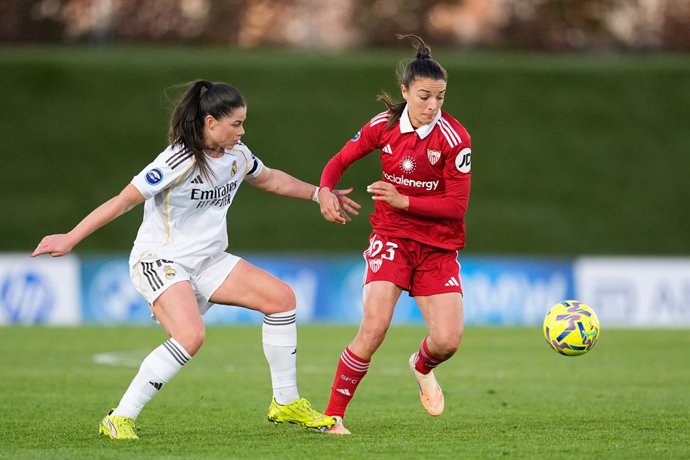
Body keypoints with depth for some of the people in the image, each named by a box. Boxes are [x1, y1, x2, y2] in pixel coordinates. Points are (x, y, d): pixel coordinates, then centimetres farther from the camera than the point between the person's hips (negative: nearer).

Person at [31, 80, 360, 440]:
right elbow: (124, 200, -23)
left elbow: (270, 179, 24)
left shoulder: (237, 155, 2)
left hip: (208, 261, 8)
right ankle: (120, 419, -21)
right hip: (160, 261, -8)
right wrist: (69, 239, -24)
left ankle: (286, 403, 12)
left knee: (281, 297, 0)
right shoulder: (179, 161, -23)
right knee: (190, 336, -31)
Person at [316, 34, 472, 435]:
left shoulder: (455, 138, -13)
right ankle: (332, 415, -9)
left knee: (448, 341, -10)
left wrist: (403, 201, -21)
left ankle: (422, 367, 31)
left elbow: (457, 205, -14)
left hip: (439, 246, 0)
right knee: (374, 328, -20)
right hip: (392, 237, 0)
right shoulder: (384, 125, -5)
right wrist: (326, 191, -11)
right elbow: (341, 160, 10)